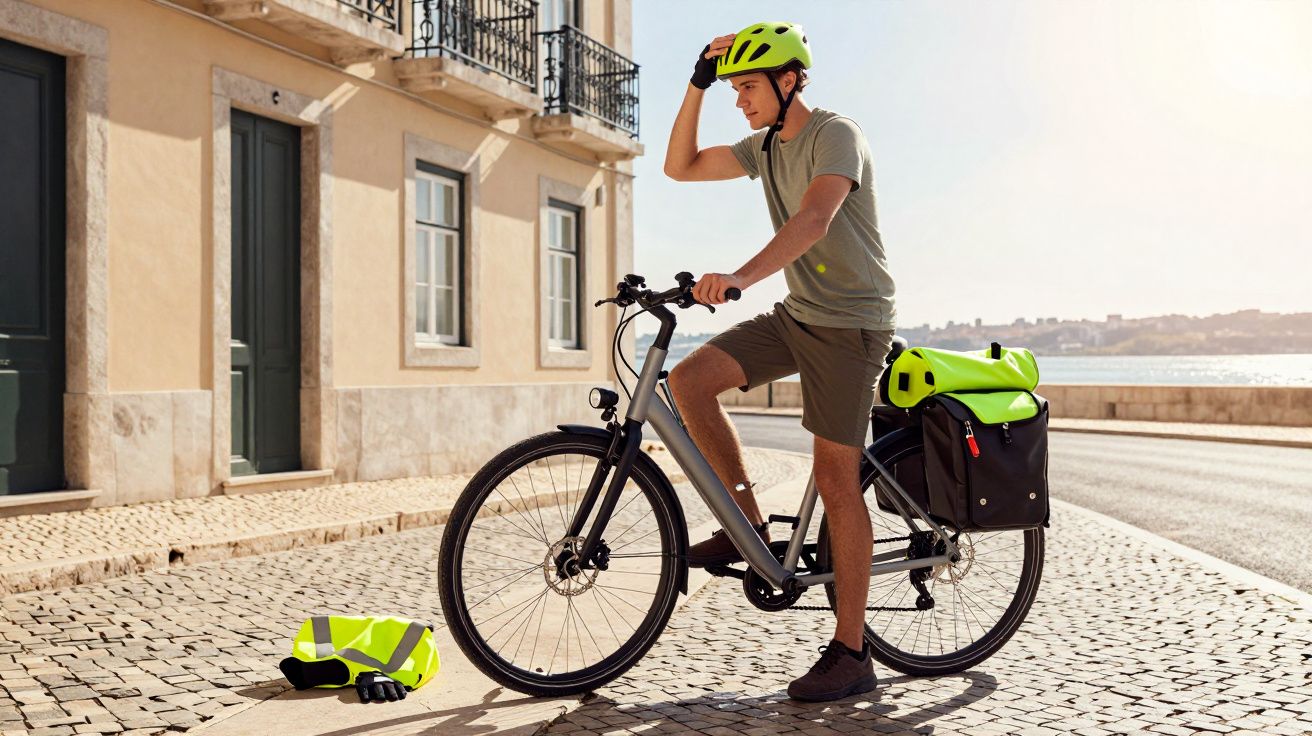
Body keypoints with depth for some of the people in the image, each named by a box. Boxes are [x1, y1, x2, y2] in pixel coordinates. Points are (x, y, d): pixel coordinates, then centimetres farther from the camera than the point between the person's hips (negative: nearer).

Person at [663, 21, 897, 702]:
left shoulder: (835, 134, -14)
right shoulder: (764, 147, 11)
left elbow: (814, 219, -32)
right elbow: (680, 166, 13)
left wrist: (739, 277, -46)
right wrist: (697, 86, 1)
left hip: (849, 322, -7)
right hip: (795, 313, 8)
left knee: (836, 480, -7)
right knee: (688, 379, -10)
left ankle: (850, 654, 1)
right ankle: (748, 524, 4)